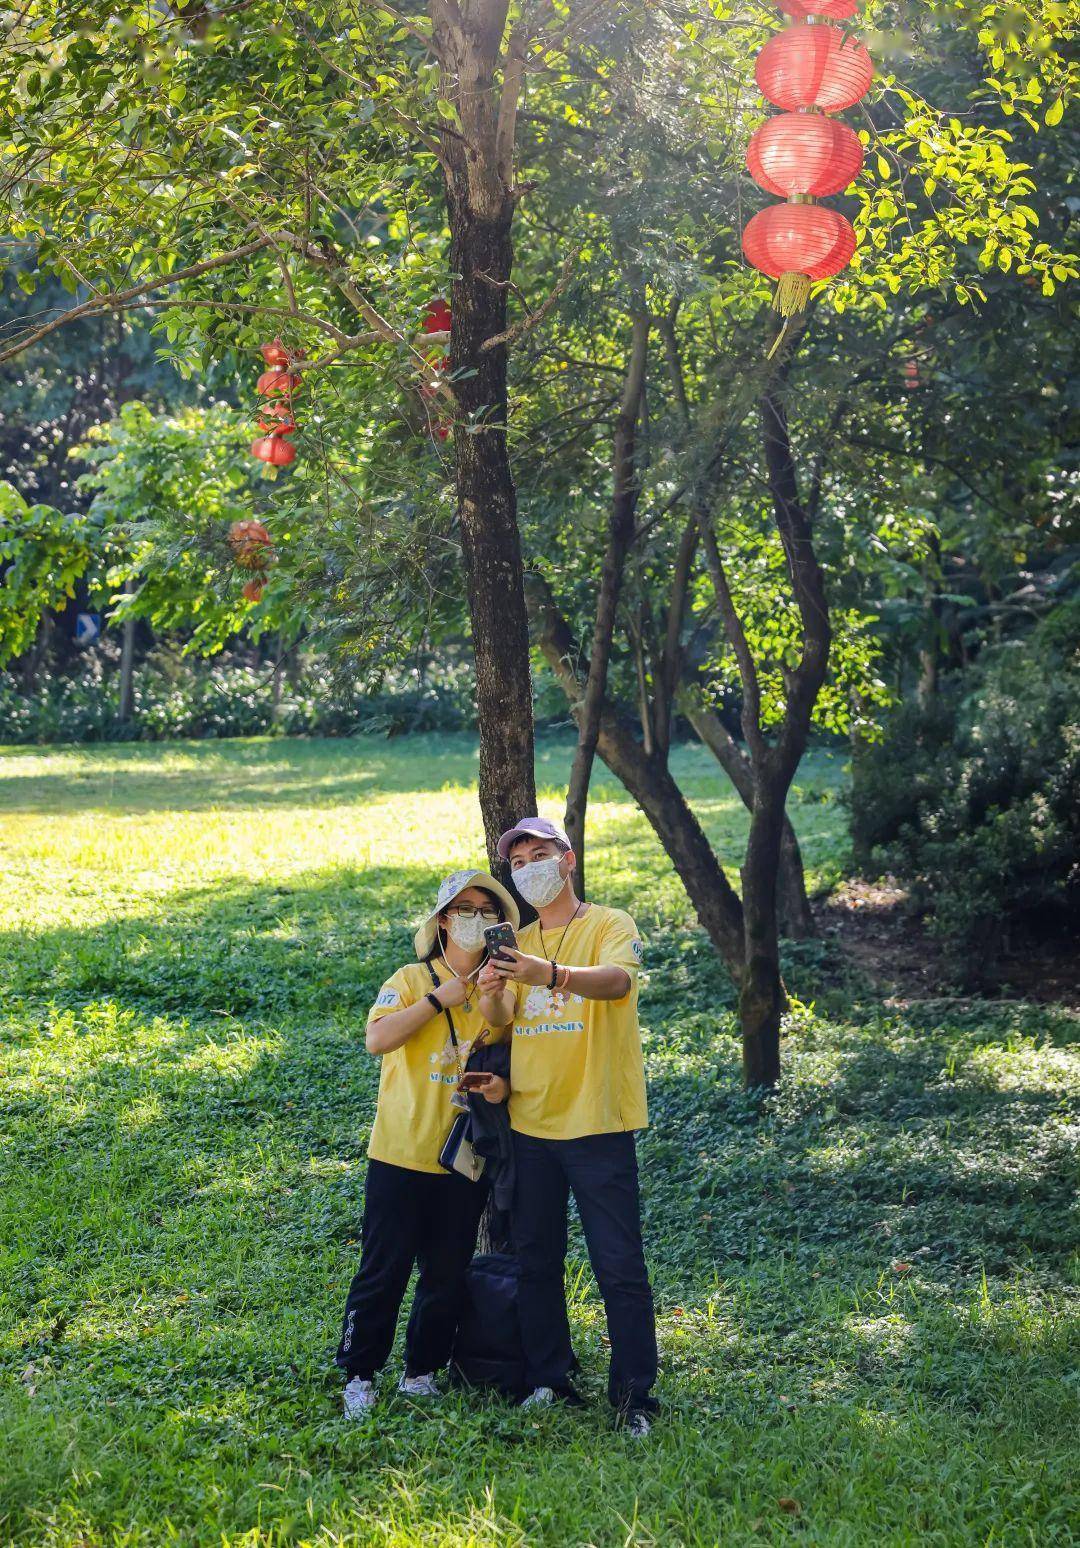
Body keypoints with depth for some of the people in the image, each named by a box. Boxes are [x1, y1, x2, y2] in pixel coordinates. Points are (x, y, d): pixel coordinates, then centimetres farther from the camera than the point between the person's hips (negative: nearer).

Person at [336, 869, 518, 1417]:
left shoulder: (501, 991, 7)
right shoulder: (411, 980, -3)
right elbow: (377, 1038, -19)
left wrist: (503, 1084, -10)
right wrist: (440, 998, -17)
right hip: (402, 1152, -3)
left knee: (447, 1274, 9)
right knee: (384, 1268, 1)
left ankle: (422, 1371, 24)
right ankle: (360, 1376, 13)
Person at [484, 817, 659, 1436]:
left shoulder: (610, 926, -5)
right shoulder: (520, 943, 13)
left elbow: (618, 980, -27)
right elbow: (499, 1021, 6)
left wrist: (553, 975, -44)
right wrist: (496, 984, -17)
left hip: (598, 1123, -6)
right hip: (529, 1124, 6)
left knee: (620, 1267, -3)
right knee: (536, 1262, 12)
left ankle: (635, 1395, 5)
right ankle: (550, 1380, 24)